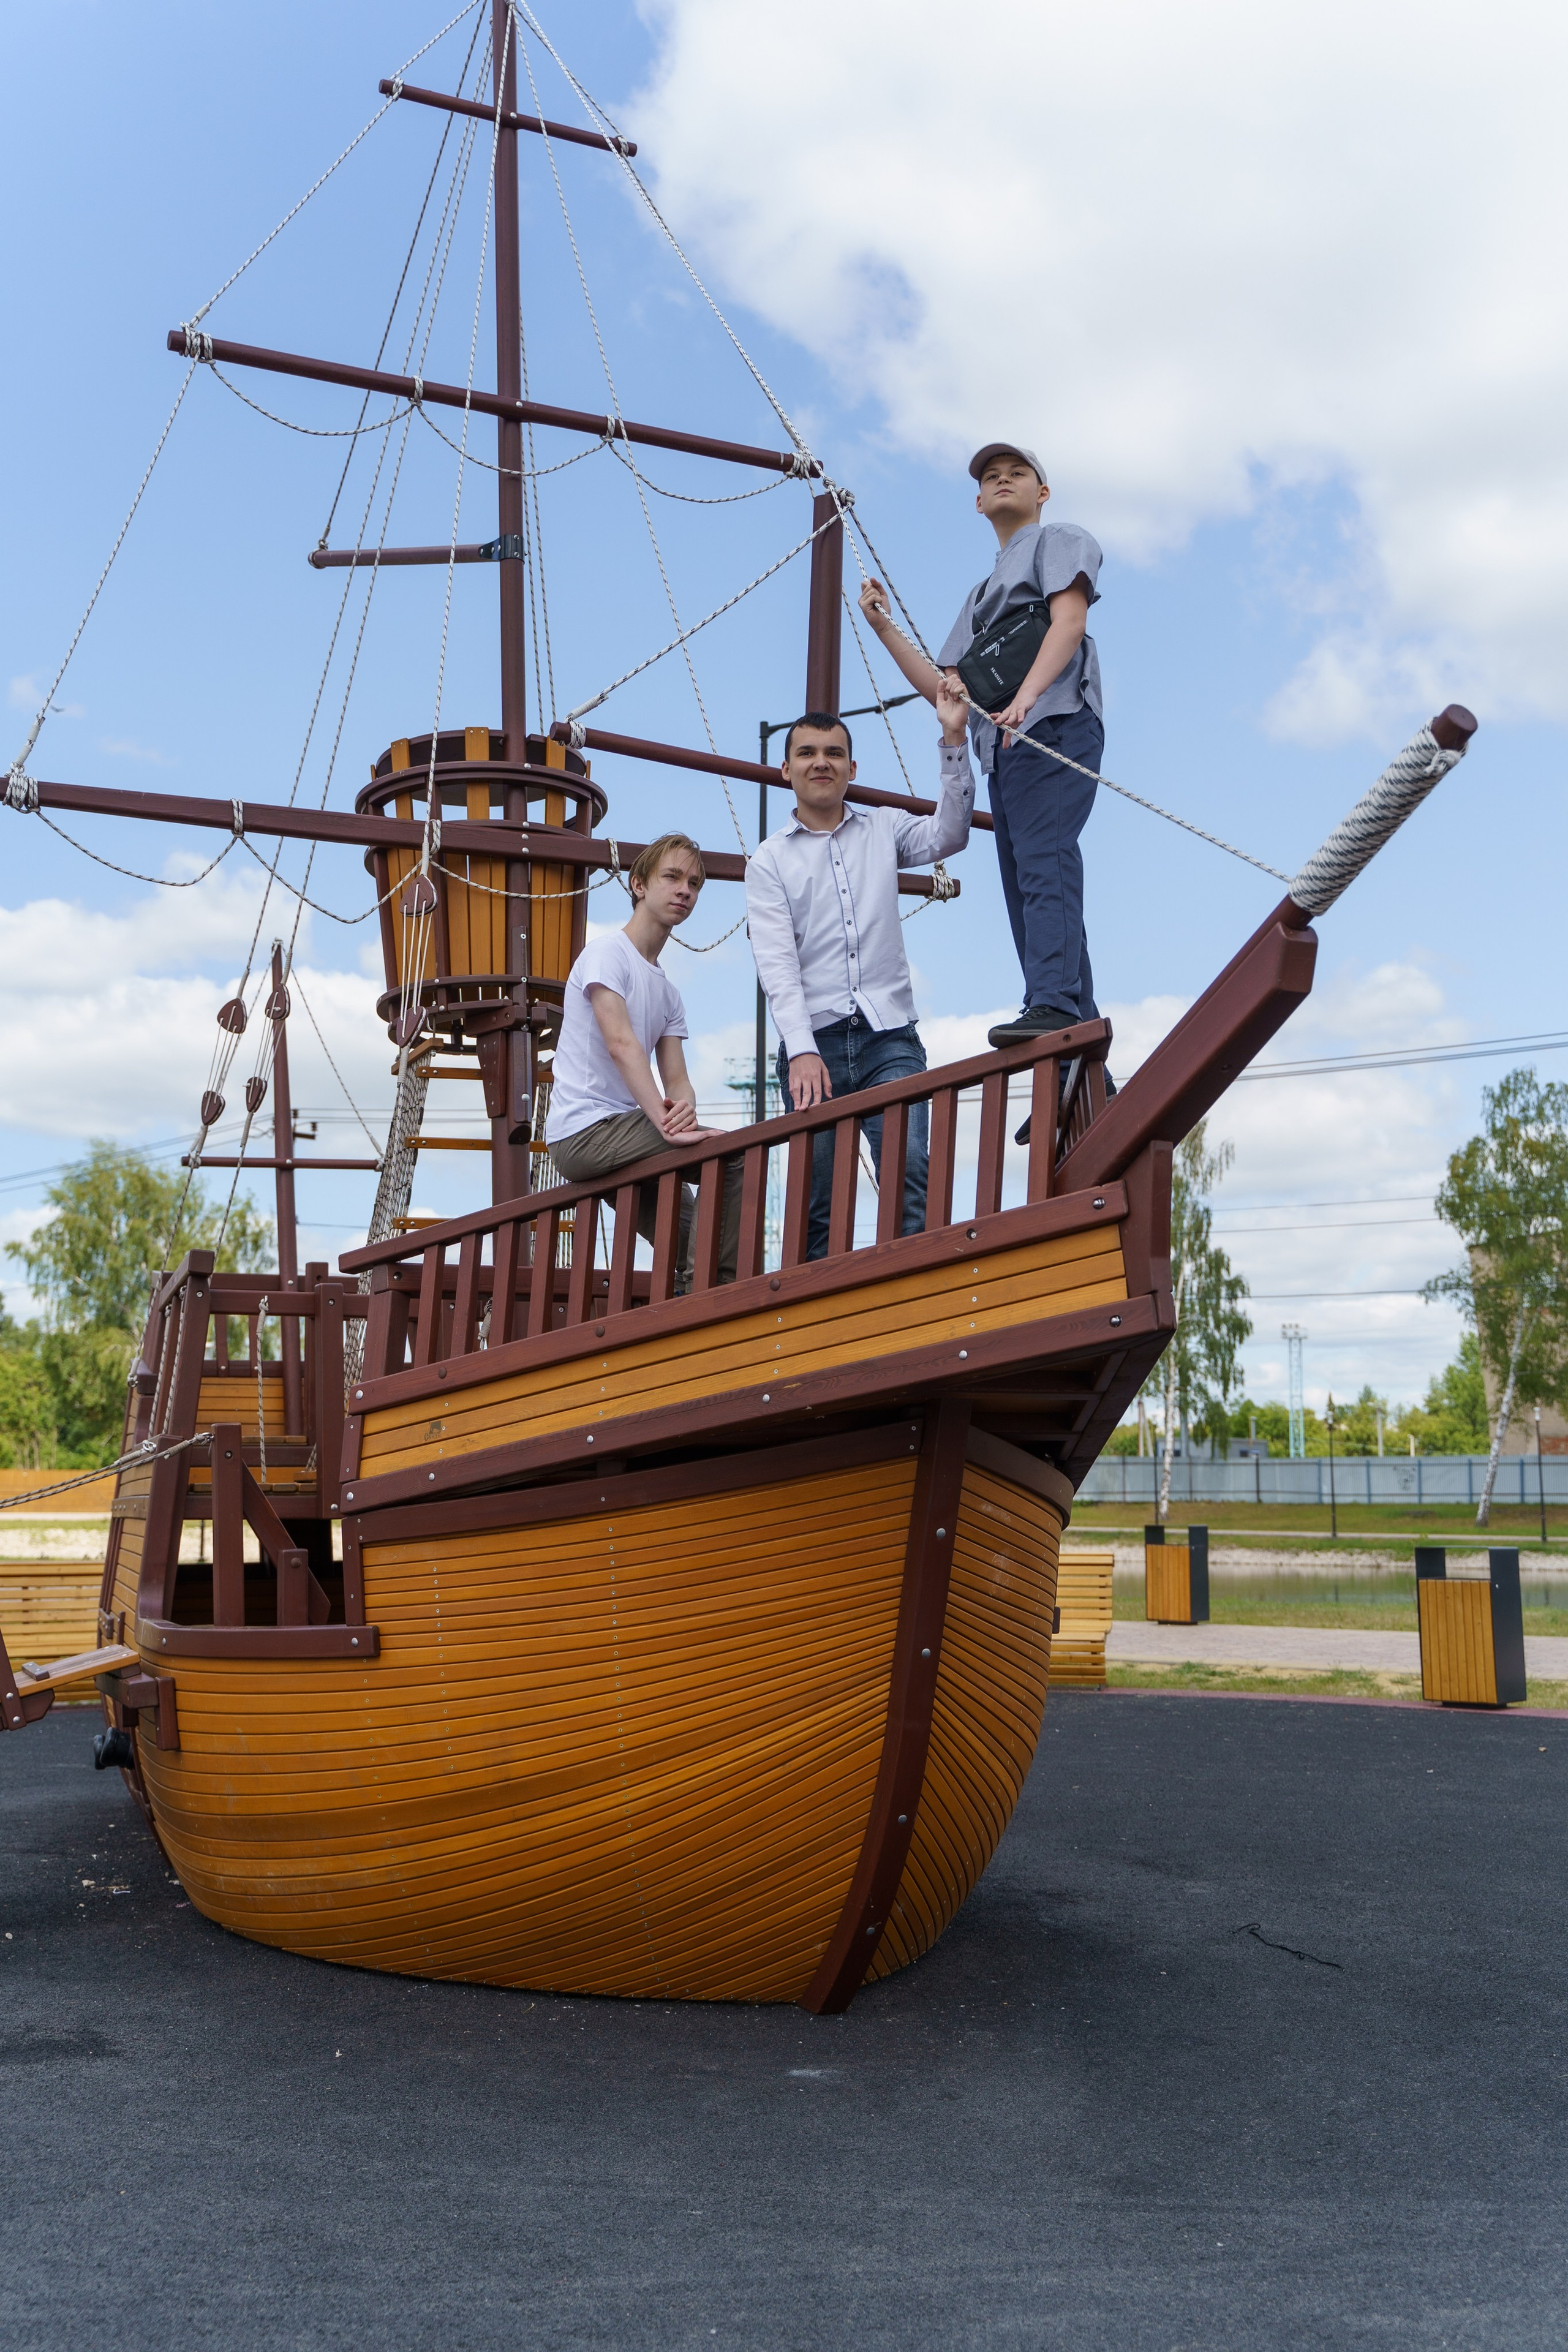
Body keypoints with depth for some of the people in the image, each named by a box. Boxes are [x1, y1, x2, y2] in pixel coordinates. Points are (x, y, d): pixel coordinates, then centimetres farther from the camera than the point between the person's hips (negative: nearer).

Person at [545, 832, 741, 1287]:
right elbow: (621, 1044, -21)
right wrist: (666, 1123, -32)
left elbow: (676, 1080, 8)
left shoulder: (669, 992, 20)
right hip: (585, 1130, -9)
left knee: (691, 1237, 14)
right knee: (733, 1153, -20)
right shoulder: (607, 953, -6)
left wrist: (684, 1108, -18)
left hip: (618, 1131, 9)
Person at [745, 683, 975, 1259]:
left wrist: (953, 738, -9)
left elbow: (948, 835, -1)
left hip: (889, 1037, 0)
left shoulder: (884, 829, 17)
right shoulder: (769, 861, 10)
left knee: (908, 1173, -17)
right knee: (817, 1200, -2)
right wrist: (801, 1052, -16)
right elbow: (777, 964, -2)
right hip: (813, 1044, 0)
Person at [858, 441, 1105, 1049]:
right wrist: (885, 629, 17)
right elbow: (942, 690, 27)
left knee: (1045, 863, -24)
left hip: (1055, 722, -8)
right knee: (1024, 884, -1)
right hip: (1002, 747, 8)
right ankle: (1080, 1034, -4)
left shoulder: (1058, 540, 16)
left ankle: (1056, 1004, -37)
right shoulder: (981, 595, 36)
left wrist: (1026, 695, -21)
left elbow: (1070, 619, -4)